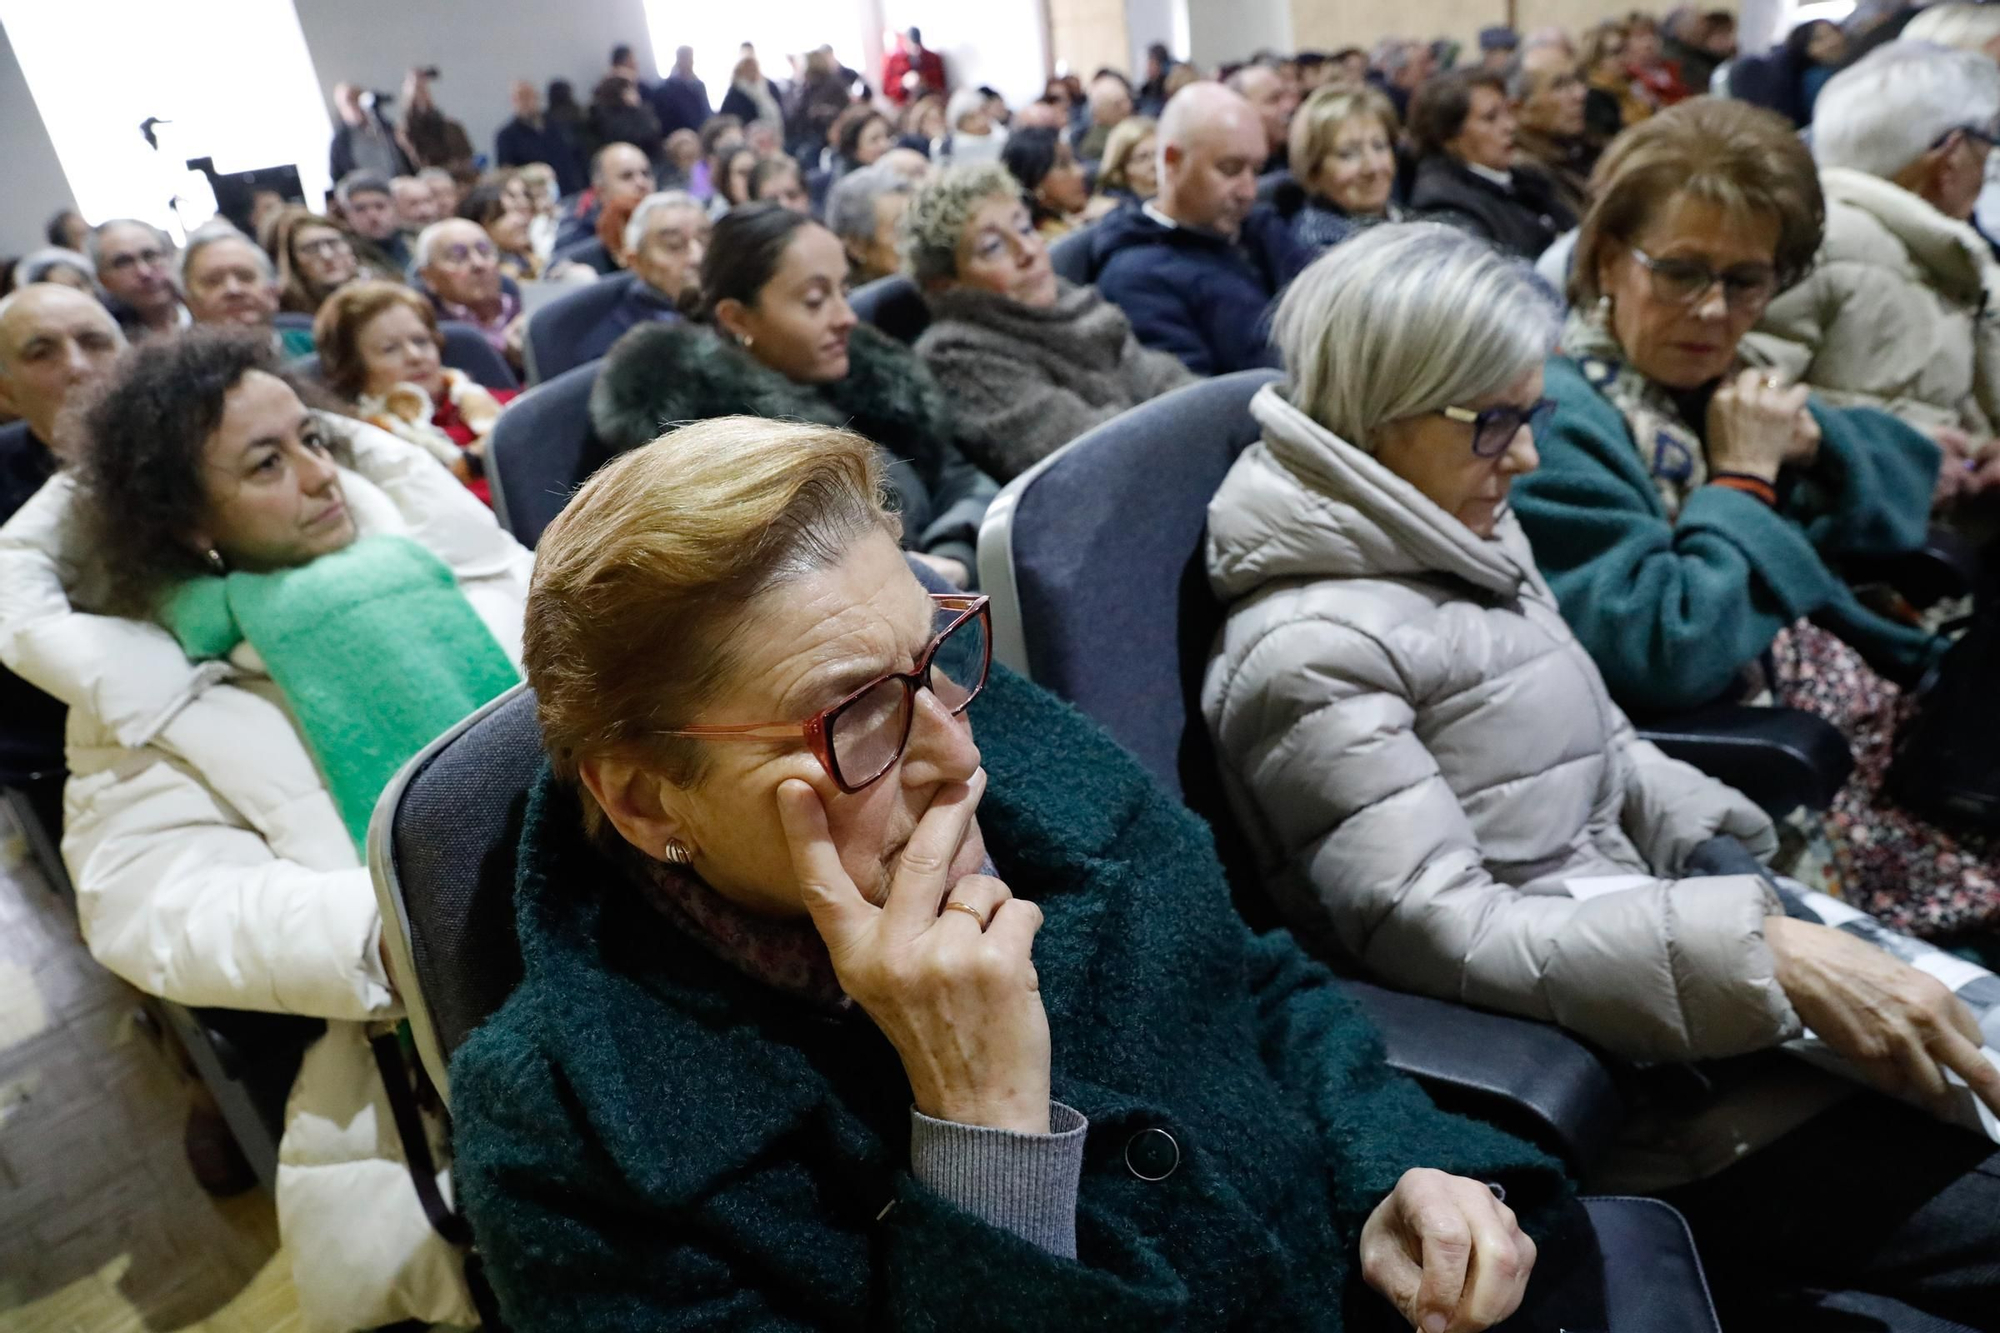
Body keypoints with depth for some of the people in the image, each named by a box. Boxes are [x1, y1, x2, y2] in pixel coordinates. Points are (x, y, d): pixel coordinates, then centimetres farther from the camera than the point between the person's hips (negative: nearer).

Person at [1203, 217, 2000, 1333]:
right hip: (1563, 1058, -8)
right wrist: (1763, 957, -26)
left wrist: (1759, 882, 3)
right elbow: (1444, 934, -24)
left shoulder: (1478, 538, 7)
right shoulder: (1310, 652, -20)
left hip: (1641, 928, 9)